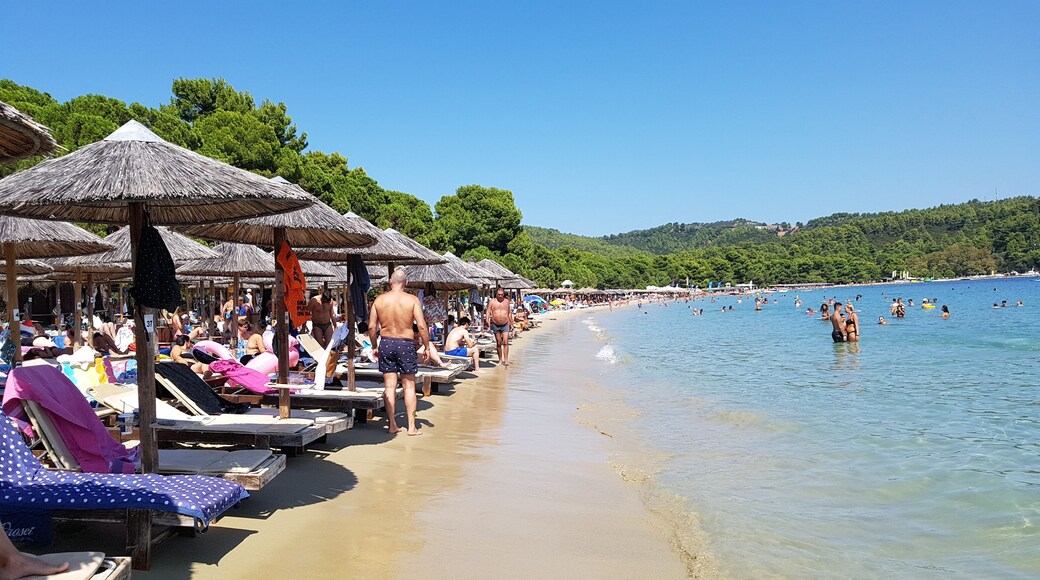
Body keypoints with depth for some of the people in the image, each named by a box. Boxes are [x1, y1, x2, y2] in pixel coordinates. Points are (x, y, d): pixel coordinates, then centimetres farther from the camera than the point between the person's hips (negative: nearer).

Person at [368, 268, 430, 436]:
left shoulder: (379, 300, 0)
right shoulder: (412, 300, -8)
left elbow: (371, 326, 0)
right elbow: (422, 326, -13)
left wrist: (374, 346, 13)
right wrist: (427, 347, -4)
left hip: (386, 343, 2)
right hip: (406, 344, -2)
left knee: (389, 386, 8)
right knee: (409, 386, 6)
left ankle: (392, 425, 11)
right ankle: (411, 427, 8)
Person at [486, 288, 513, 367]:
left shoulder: (507, 301, 7)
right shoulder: (492, 302, 1)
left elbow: (509, 313, 14)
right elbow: (488, 312, -3)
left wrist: (511, 324, 14)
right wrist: (488, 321, -19)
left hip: (505, 325, 0)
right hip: (496, 325, 0)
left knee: (505, 342, -11)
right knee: (498, 343, 8)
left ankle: (506, 360, -15)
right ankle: (500, 360, 19)